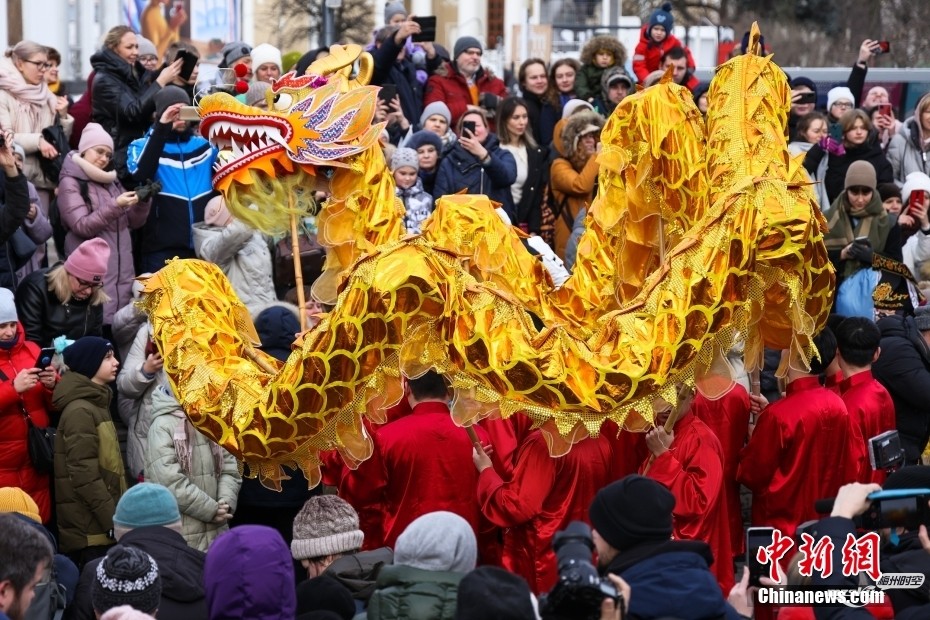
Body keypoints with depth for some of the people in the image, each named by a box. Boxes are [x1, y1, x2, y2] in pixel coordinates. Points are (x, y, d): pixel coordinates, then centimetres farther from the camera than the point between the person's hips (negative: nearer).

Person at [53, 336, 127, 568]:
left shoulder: (97, 405, 17)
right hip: (91, 530, -9)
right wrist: (113, 521, -19)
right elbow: (84, 474, -19)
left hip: (100, 525, 9)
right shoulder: (80, 411, -13)